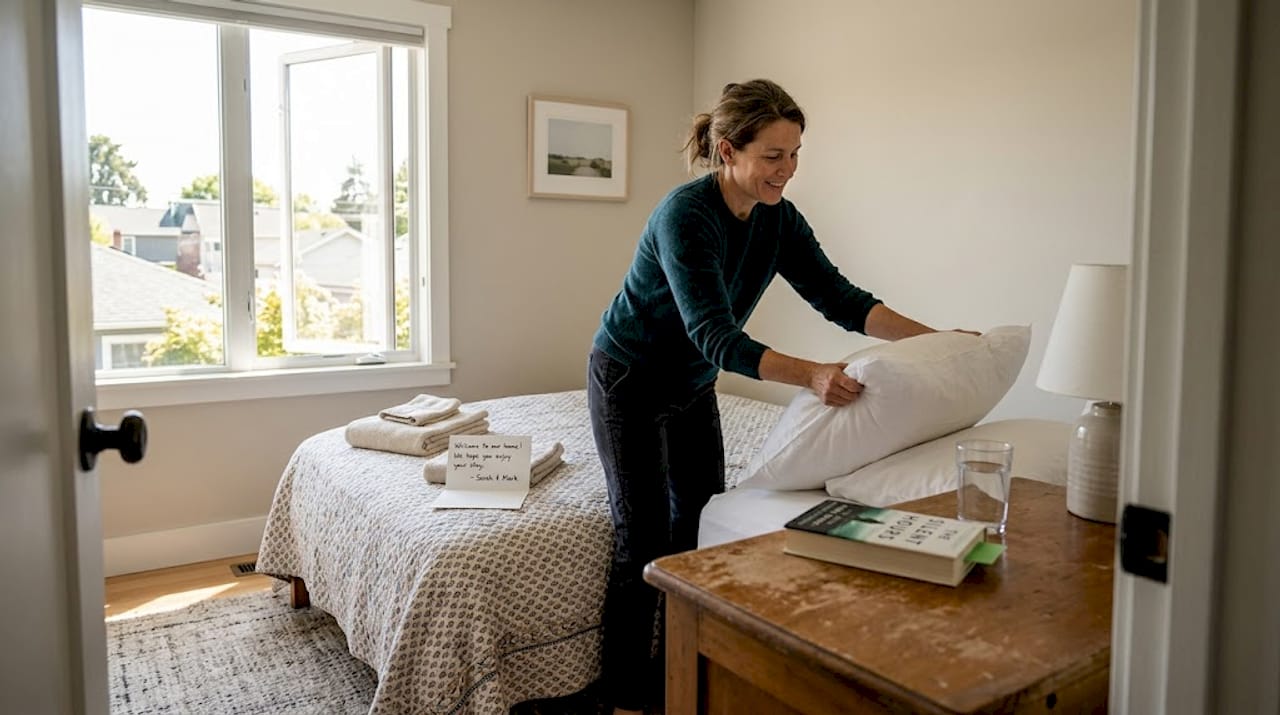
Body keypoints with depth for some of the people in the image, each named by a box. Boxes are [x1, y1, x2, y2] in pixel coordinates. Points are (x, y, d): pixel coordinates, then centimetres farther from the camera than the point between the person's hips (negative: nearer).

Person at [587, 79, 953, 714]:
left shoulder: (778, 219, -7)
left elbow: (841, 299, -6)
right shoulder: (685, 215, -29)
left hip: (693, 384, 7)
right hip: (629, 382, -7)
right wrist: (811, 374, -51)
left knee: (701, 527, 9)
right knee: (643, 541, -4)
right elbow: (717, 338, -37)